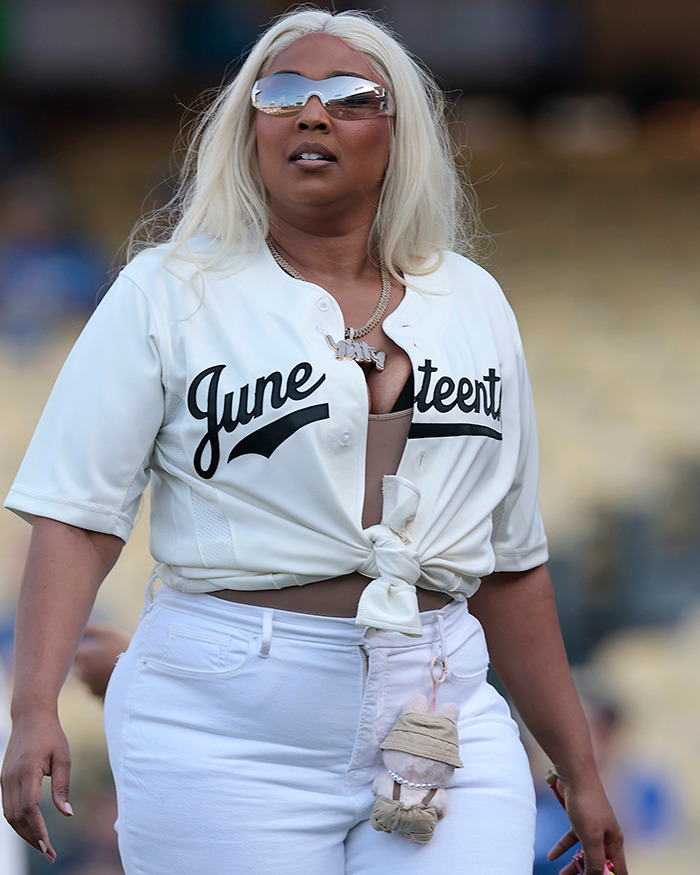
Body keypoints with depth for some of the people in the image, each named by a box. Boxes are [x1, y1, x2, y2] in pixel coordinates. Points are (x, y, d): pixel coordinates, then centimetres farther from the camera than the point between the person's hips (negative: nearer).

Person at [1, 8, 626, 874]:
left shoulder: (473, 303, 14)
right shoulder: (168, 292, 2)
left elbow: (510, 561, 18)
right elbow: (78, 516, -5)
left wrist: (578, 770, 18)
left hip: (443, 717, 3)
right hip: (227, 732, -3)